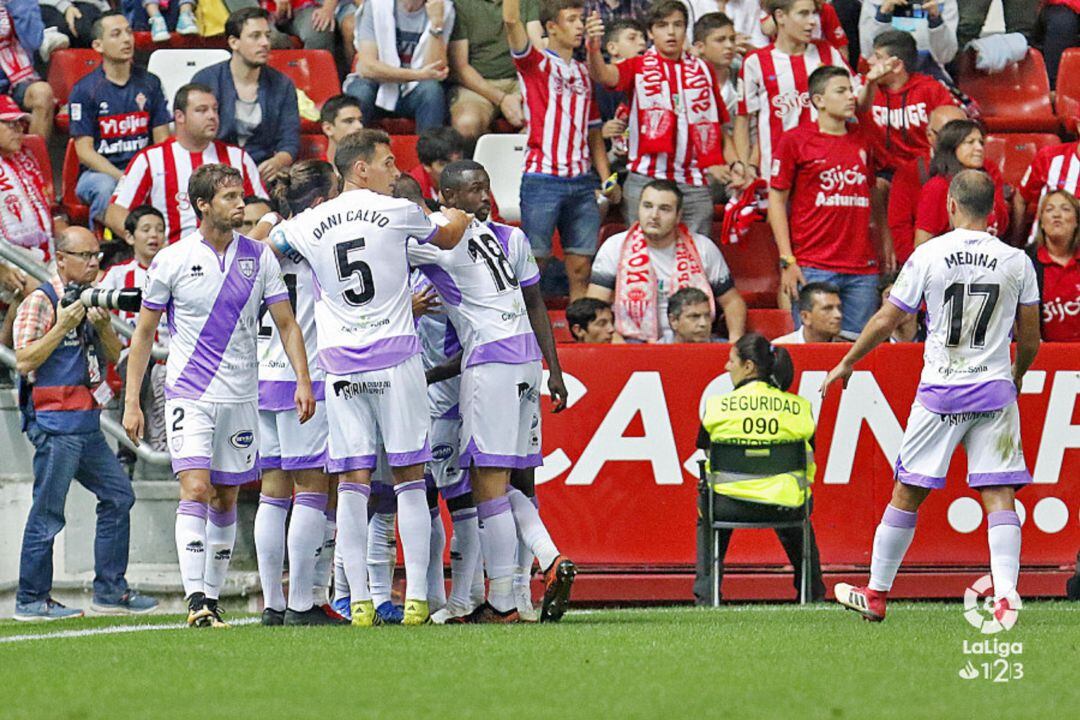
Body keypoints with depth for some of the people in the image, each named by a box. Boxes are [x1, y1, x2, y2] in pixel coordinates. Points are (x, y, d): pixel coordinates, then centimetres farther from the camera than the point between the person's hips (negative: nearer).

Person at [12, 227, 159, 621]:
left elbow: (113, 355, 15)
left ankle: (110, 591, 15)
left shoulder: (93, 301, 16)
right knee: (47, 511, -7)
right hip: (54, 421, -8)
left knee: (118, 495, 9)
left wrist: (102, 325, -4)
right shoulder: (40, 302, -8)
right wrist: (62, 327, -19)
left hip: (86, 423, 8)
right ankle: (31, 600, -2)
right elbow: (24, 361, -14)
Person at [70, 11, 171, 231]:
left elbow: (163, 140, 10)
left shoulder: (149, 83, 12)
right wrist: (123, 178, -20)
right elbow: (85, 151, -5)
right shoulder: (85, 90, -1)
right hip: (97, 172, -3)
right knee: (107, 188, -38)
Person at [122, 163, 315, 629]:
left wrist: (303, 381, -7)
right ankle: (195, 600, -22)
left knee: (226, 500, 8)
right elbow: (143, 333, 4)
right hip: (189, 395, -3)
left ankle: (213, 597, 18)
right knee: (195, 489, -17)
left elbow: (286, 324, 7)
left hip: (240, 398, 3)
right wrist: (131, 403, 0)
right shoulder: (172, 261, -3)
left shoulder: (260, 258, 4)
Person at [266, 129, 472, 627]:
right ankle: (416, 597, -3)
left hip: (340, 364, 2)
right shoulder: (396, 213, -1)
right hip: (396, 358, -2)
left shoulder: (308, 225, 4)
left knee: (352, 483, 1)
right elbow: (448, 237, 19)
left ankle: (360, 601, -3)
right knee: (409, 479, 2)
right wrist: (458, 216, 42)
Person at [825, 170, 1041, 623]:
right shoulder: (1017, 262, 0)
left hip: (940, 392, -1)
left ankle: (876, 594, 18)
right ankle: (1006, 597, -16)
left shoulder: (930, 255, -5)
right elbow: (1030, 339, 8)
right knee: (1000, 495, -2)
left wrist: (846, 364, 15)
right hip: (995, 391, 1)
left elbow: (886, 320, 1)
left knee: (908, 493, 8)